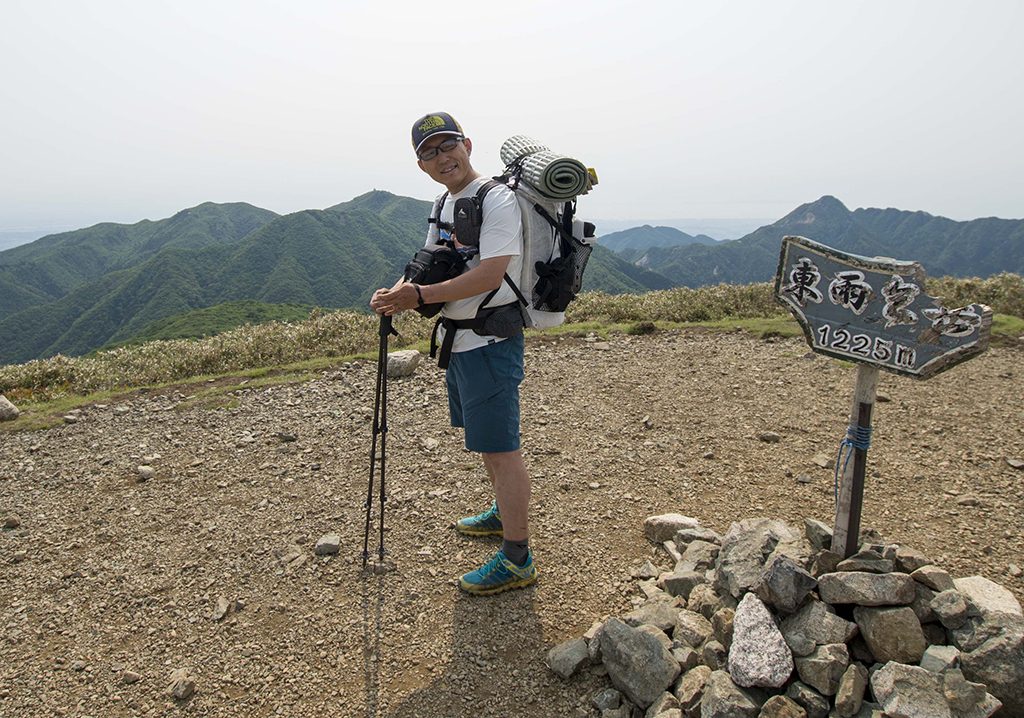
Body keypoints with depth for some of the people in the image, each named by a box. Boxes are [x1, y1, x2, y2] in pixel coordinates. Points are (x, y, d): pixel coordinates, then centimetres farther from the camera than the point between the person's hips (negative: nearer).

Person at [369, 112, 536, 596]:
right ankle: (504, 512, 42)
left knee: (500, 445, -6)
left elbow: (489, 275, -25)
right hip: (459, 339, 10)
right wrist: (397, 293, -8)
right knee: (486, 440, 22)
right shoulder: (444, 206, 15)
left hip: (490, 341, -9)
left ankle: (517, 559, 4)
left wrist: (420, 295, -26)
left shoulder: (496, 198, -15)